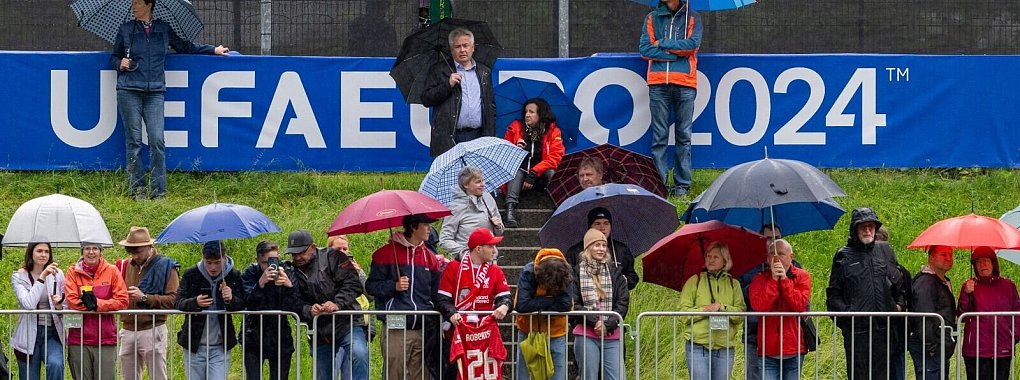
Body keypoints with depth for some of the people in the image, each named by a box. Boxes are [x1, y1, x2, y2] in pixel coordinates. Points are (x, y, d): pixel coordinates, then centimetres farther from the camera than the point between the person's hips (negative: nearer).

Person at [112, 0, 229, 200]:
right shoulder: (126, 29, 10)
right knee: (134, 140, -2)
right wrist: (120, 63, -4)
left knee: (157, 140, -8)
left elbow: (184, 47, 25)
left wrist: (213, 50, 27)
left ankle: (158, 190, -5)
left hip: (155, 92, 0)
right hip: (129, 91, 0)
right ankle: (136, 188, 4)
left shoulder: (163, 28, 12)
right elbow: (114, 57, 19)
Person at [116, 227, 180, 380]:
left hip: (152, 331, -6)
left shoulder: (166, 266, -4)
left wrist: (145, 297, -17)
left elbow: (173, 300, -13)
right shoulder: (127, 266, 13)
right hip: (128, 331, 6)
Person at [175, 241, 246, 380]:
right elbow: (179, 303, -7)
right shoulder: (191, 274, -3)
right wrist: (195, 302, -30)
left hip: (220, 347, -1)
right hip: (194, 346, 1)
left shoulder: (233, 276, -3)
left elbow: (241, 306, -5)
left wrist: (231, 299, -28)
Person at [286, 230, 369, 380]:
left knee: (359, 354, -32)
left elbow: (353, 284, -11)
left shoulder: (332, 257, -3)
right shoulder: (293, 272, 9)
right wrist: (309, 310, -19)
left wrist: (338, 304, -25)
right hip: (320, 333, 4)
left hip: (347, 324, -4)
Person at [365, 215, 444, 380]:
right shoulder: (387, 253, 1)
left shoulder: (430, 258, 16)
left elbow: (436, 294, 22)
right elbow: (371, 285, 1)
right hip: (396, 330, -4)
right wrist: (394, 286, -15)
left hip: (423, 331, 4)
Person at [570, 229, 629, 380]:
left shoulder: (615, 272, 12)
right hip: (586, 335, -2)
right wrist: (594, 322, -13)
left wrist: (608, 325, -8)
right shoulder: (577, 273, 4)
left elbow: (623, 302, 6)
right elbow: (573, 304, -2)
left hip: (612, 335, 2)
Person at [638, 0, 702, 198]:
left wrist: (663, 44, -6)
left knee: (684, 135, 2)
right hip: (658, 83, 1)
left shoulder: (692, 18, 10)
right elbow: (644, 49, 2)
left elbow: (693, 44, -6)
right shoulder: (652, 18, 13)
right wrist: (676, 54, -6)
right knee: (659, 136, -1)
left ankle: (682, 184, 5)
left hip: (685, 83, -1)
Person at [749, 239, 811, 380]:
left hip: (793, 350, 1)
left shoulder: (802, 276, 4)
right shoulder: (760, 279, 4)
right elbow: (758, 306, -13)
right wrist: (774, 280, -15)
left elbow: (800, 305, -11)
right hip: (768, 351, -1)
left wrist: (784, 279, -15)